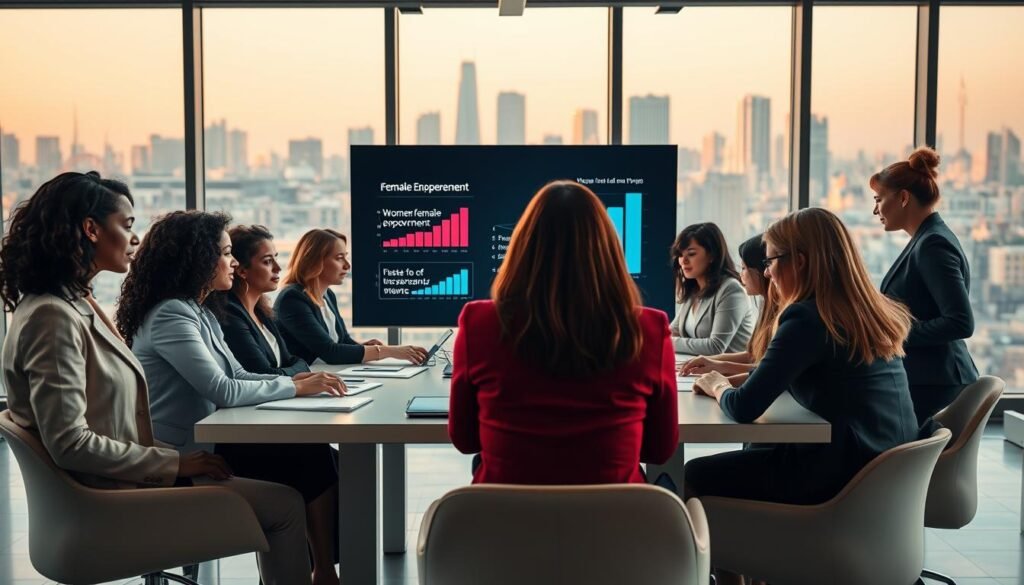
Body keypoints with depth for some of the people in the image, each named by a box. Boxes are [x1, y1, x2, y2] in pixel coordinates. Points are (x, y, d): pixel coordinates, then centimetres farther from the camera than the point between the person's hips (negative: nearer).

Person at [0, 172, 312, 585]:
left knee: (278, 497, 10)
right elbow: (70, 443, -24)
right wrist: (173, 463, -17)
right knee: (285, 505, -6)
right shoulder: (53, 317, -20)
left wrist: (171, 460, 6)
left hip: (125, 477, 10)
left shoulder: (79, 304, 10)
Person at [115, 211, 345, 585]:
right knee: (314, 463, -12)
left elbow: (238, 375, 13)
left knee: (319, 455, -4)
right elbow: (223, 391, -27)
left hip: (207, 442, 9)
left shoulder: (199, 312, 13)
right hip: (187, 458, -9)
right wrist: (294, 387, -17)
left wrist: (299, 379, -3)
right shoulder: (170, 314, -19)